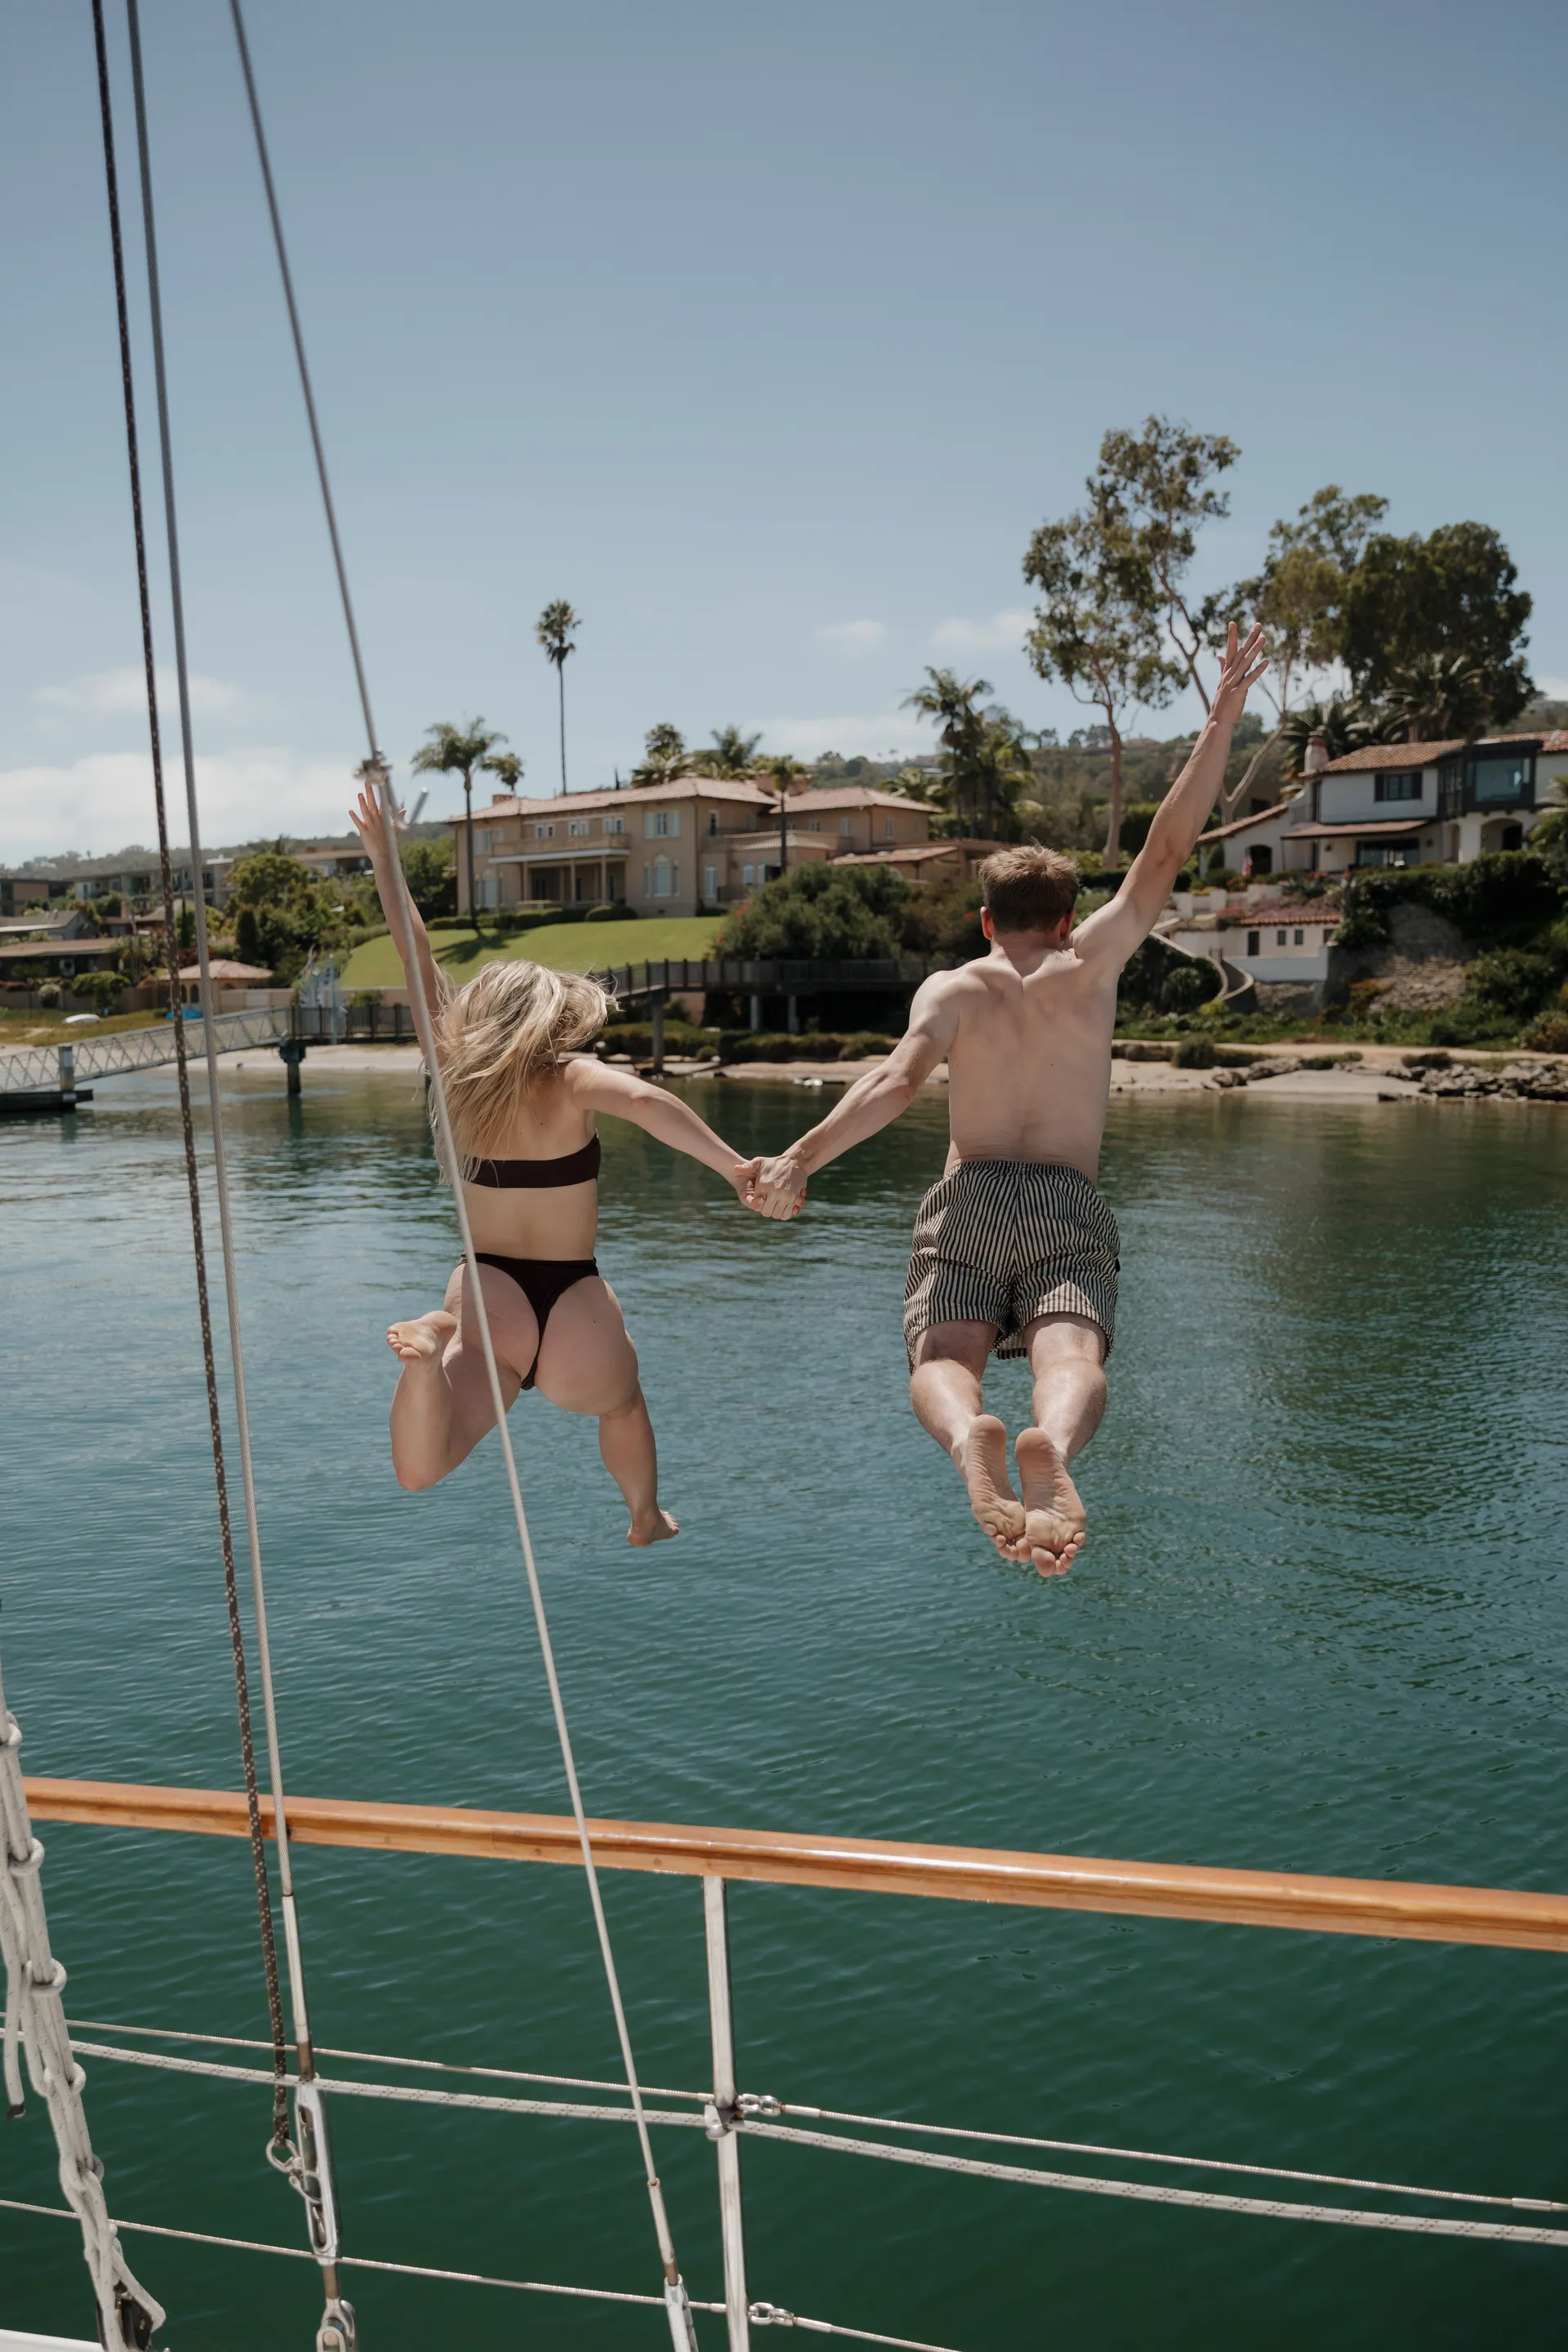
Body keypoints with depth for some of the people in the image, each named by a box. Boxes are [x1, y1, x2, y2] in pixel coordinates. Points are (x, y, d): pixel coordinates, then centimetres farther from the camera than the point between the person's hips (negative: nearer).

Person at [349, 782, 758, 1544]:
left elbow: (418, 964, 10)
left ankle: (431, 1347, -36)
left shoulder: (459, 1076, 5)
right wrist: (733, 1166, -31)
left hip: (487, 1294, 1)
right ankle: (647, 1522, 51)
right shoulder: (573, 1081, -6)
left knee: (418, 1473, -11)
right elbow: (643, 1099, -29)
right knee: (621, 1398, 35)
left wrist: (383, 858, 15)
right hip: (576, 1311, -1)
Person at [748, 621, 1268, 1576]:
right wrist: (1224, 714, 16)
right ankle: (1051, 1446, -55)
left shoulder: (951, 988, 8)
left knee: (944, 1361, -13)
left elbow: (897, 1080, -10)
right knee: (1074, 1361, -19)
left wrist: (801, 1158, -11)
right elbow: (1167, 851, 11)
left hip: (968, 1201, 1)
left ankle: (971, 1439, -49)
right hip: (1069, 1210, 0)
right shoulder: (1090, 965, 10)